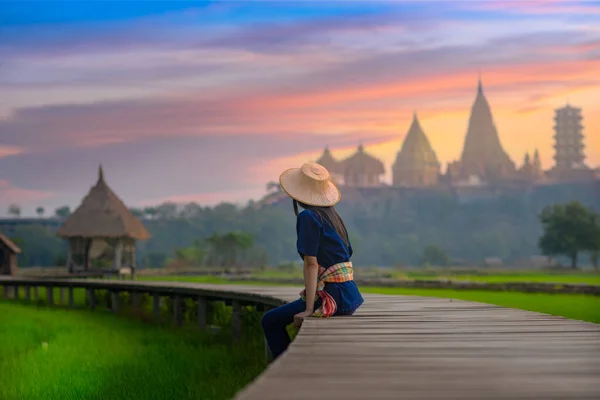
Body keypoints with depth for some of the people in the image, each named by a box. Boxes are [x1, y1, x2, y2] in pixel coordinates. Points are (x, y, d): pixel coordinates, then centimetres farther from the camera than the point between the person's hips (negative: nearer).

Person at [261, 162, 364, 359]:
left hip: (332, 296, -9)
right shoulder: (334, 216, 13)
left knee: (270, 321, 3)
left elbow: (311, 263, -17)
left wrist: (309, 309, -17)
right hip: (349, 294, 9)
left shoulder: (308, 217, -12)